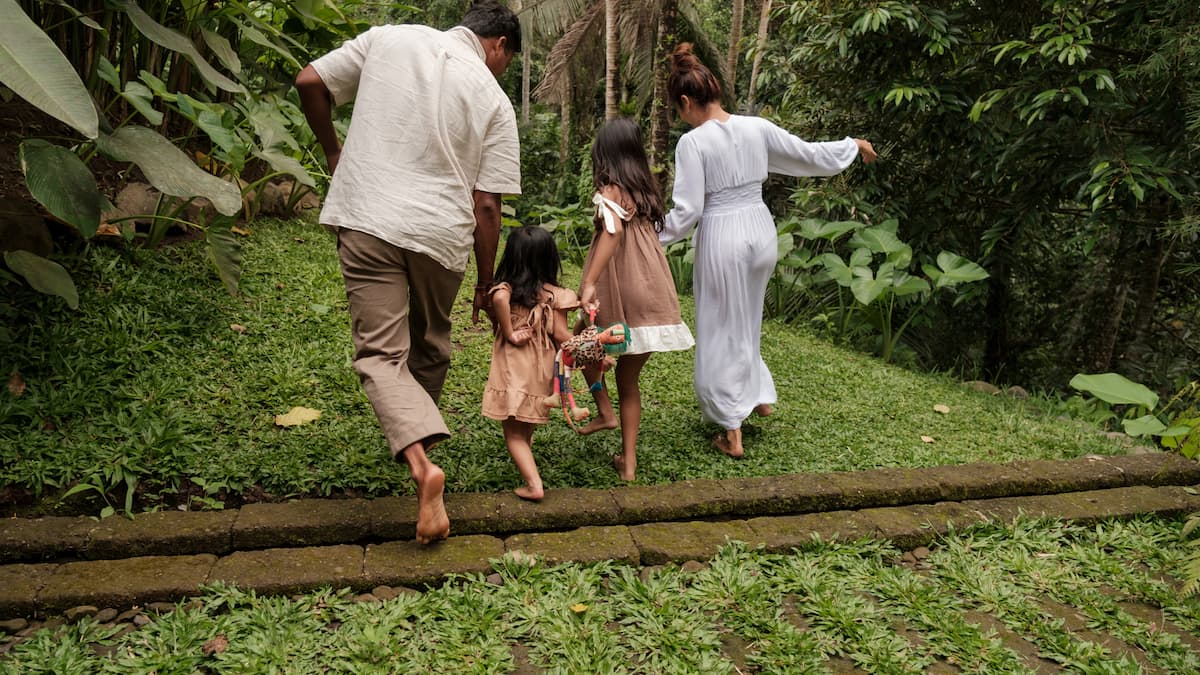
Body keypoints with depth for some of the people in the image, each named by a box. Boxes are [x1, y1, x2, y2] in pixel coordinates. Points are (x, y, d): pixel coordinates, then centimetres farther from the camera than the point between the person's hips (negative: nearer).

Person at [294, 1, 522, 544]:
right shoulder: (494, 101, 3)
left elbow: (309, 82, 4)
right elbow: (486, 205, -1)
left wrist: (333, 152, 20)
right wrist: (487, 283, 7)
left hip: (367, 220, 0)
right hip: (442, 235, 1)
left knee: (381, 353, -1)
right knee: (429, 350, 22)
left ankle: (420, 461, -20)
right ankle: (419, 435, 36)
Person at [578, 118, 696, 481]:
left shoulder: (610, 191, -8)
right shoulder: (647, 189, 10)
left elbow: (612, 231, -27)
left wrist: (589, 283, -35)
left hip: (620, 298, -6)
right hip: (653, 296, 6)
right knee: (628, 379, 16)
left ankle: (605, 412, 16)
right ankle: (628, 461, 18)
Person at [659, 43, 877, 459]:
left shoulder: (692, 143, -14)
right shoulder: (757, 128, 0)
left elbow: (687, 210, -16)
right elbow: (811, 155, 10)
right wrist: (853, 145, 27)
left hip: (721, 237, -5)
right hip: (760, 229, 5)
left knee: (722, 331, 8)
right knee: (746, 321, 27)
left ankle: (733, 435, 14)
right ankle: (759, 395, 39)